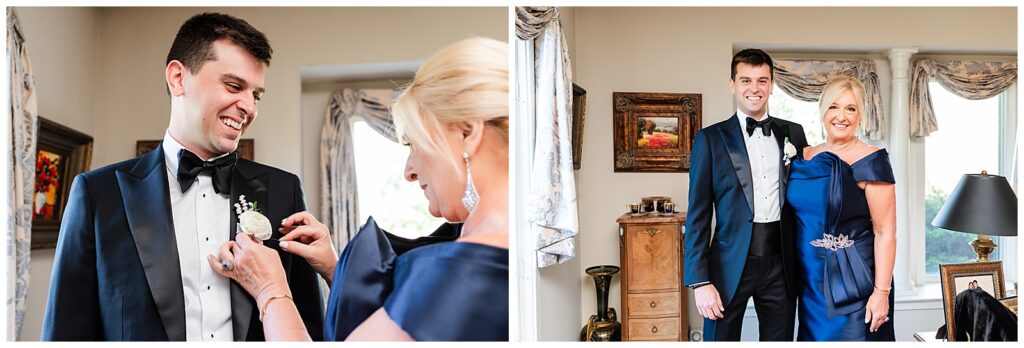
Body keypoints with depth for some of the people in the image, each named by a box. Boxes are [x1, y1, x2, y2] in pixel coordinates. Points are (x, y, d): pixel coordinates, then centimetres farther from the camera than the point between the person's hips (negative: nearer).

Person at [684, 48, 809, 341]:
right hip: (730, 264, -3)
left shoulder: (792, 133, 9)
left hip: (780, 263, 3)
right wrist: (700, 281, -9)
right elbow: (698, 215, -3)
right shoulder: (711, 139, -1)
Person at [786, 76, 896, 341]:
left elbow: (885, 232, -13)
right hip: (810, 280, 5)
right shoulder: (805, 158, 7)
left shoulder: (871, 161, -10)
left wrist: (881, 292, -19)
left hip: (854, 282, -5)